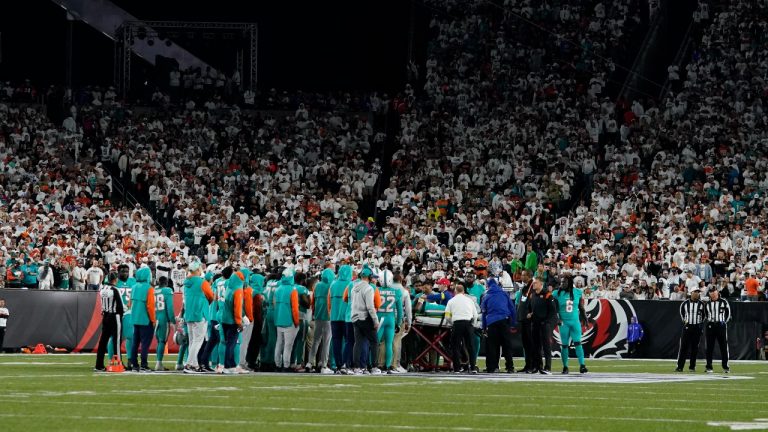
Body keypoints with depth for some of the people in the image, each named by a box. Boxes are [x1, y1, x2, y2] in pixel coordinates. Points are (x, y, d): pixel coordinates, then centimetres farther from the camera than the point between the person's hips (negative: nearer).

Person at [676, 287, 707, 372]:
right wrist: (684, 320, 10)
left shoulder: (701, 304, 1)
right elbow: (681, 312, 18)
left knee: (694, 347, 3)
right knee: (683, 346, -5)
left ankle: (692, 366, 10)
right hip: (687, 326, -1)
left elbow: (705, 315, 14)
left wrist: (701, 322, 6)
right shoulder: (685, 303, 1)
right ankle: (680, 366, -5)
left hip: (697, 327, 1)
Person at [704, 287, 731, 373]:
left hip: (721, 325, -3)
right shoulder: (708, 303, 9)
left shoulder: (723, 302, 1)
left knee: (724, 346, -1)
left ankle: (725, 366, 5)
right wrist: (708, 321, 7)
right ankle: (709, 367, 6)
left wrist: (725, 321, -2)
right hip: (710, 326, 3)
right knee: (709, 347, 2)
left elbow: (728, 312, 6)